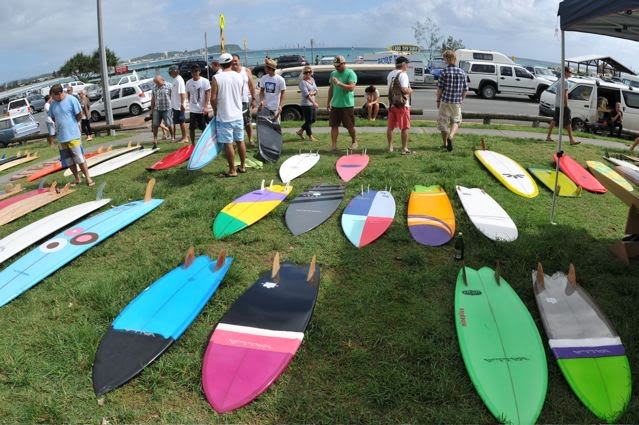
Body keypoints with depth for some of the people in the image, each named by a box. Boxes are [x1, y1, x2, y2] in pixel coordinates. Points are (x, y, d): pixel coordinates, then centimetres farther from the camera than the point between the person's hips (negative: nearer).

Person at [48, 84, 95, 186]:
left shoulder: (71, 100, -10)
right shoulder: (53, 104, 6)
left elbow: (80, 114, -4)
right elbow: (52, 117, 19)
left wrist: (72, 123, 6)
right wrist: (60, 124, 6)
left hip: (73, 135, -5)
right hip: (61, 137, 5)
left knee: (80, 158, -3)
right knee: (68, 160, 9)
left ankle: (88, 178, 6)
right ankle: (77, 178, 20)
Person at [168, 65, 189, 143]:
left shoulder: (179, 80, -15)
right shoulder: (175, 80, 14)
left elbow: (182, 93, -21)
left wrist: (182, 104, -25)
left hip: (179, 105, -10)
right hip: (175, 105, 10)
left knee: (181, 121, -3)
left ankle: (185, 137, 4)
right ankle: (184, 137, 19)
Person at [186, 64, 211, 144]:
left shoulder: (205, 81, -6)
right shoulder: (188, 82, 4)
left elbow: (208, 94, -10)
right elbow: (188, 95, 15)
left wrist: (206, 106, -18)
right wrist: (191, 104, 12)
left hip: (202, 110, -3)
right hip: (193, 110, 3)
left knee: (204, 128, 4)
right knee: (191, 128, 4)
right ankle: (193, 144, 15)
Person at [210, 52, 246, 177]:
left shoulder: (217, 78, -11)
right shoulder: (239, 76, 2)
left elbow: (213, 98, -11)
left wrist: (215, 111, 5)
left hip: (224, 116, -5)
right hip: (238, 115, 5)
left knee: (228, 144, 1)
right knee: (240, 141, 14)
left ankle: (232, 170, 5)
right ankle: (243, 166, 24)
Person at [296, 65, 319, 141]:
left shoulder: (312, 79, 11)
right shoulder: (303, 82, -13)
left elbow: (316, 91, 10)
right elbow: (306, 94, -22)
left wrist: (312, 93, -14)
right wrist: (314, 102, -30)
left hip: (312, 103, 9)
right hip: (306, 104, -9)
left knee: (313, 119, 16)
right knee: (308, 120, -1)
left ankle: (300, 131, 28)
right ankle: (310, 136, 12)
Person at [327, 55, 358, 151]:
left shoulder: (350, 73, -8)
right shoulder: (333, 74, 11)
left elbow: (351, 88, -20)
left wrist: (339, 83, -28)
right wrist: (328, 102, 18)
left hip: (347, 105, -5)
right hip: (335, 104, 5)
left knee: (350, 126, 4)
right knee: (334, 125, 1)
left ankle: (354, 142, 26)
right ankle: (333, 145, 5)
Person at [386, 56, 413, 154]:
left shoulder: (390, 74, 10)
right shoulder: (403, 74, -14)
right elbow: (404, 89, -24)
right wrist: (410, 90, -4)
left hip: (391, 104, 7)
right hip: (402, 104, -7)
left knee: (390, 126, 14)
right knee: (405, 127, 1)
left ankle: (390, 147, 20)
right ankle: (404, 149, 2)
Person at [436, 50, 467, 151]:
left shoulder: (444, 71, -8)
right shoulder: (462, 72, 3)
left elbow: (440, 88, -7)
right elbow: (465, 89, 6)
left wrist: (438, 100, 4)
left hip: (445, 101, -3)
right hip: (457, 102, 3)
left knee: (443, 121, 10)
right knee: (456, 121, 15)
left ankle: (445, 143, 18)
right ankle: (451, 136, -13)